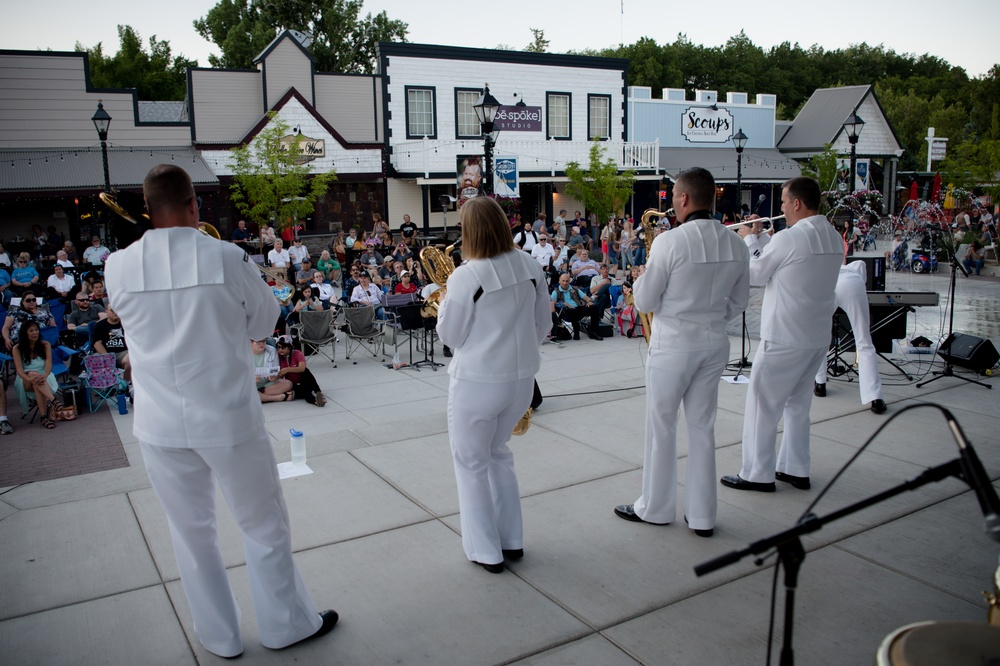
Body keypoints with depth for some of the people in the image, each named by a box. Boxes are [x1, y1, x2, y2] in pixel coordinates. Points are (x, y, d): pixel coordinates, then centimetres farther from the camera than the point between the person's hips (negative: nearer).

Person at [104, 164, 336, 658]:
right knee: (264, 526, 15)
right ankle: (286, 623, 31)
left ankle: (219, 636, 33)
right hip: (228, 418, -2)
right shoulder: (228, 258, -14)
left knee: (191, 532, 18)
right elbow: (263, 323, -1)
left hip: (162, 425, 3)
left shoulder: (118, 268, -7)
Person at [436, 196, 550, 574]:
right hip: (522, 378, 6)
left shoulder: (466, 276, -19)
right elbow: (543, 325, 7)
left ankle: (486, 551, 19)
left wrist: (444, 304, 8)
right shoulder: (530, 267, -2)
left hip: (477, 382, -6)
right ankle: (512, 541, 30)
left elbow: (450, 336, -8)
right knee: (498, 454, 24)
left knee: (472, 463, 12)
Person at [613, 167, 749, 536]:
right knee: (703, 427, 14)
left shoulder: (669, 242, -18)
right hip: (715, 342, 5)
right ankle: (702, 515, 23)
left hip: (673, 343, -5)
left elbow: (645, 301, -11)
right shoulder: (736, 244, 0)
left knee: (661, 426, 10)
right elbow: (738, 302, 8)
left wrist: (641, 277, 8)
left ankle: (655, 507, 24)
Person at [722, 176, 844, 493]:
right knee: (798, 404, 18)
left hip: (784, 338, -8)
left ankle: (757, 474, 10)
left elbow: (755, 275, -6)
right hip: (818, 337, 8)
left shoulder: (789, 237, -19)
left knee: (763, 405, 3)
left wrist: (749, 239, 8)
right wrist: (760, 238, 16)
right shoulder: (834, 238, 7)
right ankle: (795, 469, 26)